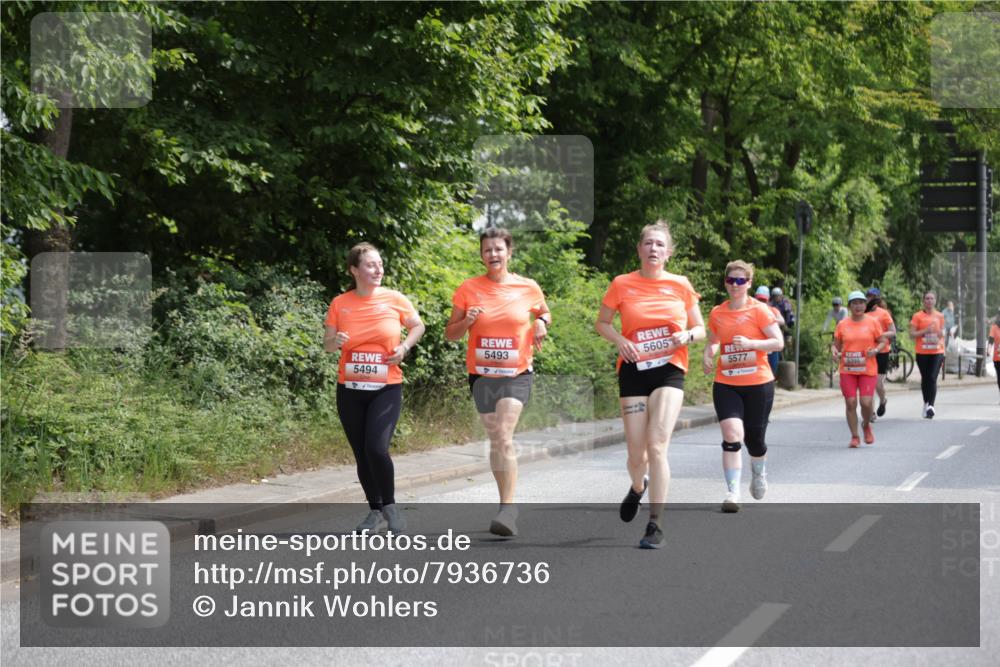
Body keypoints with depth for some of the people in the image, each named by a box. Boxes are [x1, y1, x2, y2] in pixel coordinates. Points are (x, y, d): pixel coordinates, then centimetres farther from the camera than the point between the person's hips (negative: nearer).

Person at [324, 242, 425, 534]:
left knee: (376, 447, -18)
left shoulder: (395, 299, -3)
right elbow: (327, 344, 7)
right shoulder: (340, 304, -1)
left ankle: (389, 504, 2)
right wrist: (335, 341, -16)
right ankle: (374, 510, 24)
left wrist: (404, 347, -7)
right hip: (350, 390, 2)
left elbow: (417, 326, 12)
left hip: (387, 389, -2)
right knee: (362, 454, 7)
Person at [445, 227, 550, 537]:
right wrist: (467, 321, -16)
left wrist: (541, 323, -3)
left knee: (504, 436, -20)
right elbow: (450, 334, 4)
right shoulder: (468, 289, -1)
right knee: (496, 441, 9)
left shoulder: (528, 288, 0)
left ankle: (507, 508, -22)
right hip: (481, 374, 2)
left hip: (517, 374, -2)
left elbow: (544, 314, 20)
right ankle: (509, 505, 22)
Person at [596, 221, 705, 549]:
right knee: (636, 454, 3)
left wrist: (687, 335, -12)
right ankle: (638, 487, 41)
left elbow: (700, 329, 11)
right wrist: (620, 341, -8)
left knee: (657, 446, -16)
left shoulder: (680, 285, 3)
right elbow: (602, 323, 11)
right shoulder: (622, 284, 1)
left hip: (669, 371, -1)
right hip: (633, 371, 1)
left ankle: (655, 525, -11)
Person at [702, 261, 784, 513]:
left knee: (754, 438, 10)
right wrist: (708, 354, -1)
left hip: (758, 384, -1)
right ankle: (732, 493, -14)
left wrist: (750, 343, -23)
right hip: (726, 385, 2)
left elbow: (779, 342, -9)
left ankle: (759, 473, 44)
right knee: (731, 435, -16)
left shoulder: (759, 310, -6)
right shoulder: (717, 313, 5)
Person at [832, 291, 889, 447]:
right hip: (847, 370, 1)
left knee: (866, 403, -10)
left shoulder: (873, 322, 2)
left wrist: (875, 350, -13)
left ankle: (866, 426, 22)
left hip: (867, 370, -1)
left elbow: (883, 340, 7)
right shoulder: (842, 324, 5)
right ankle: (854, 437, 11)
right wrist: (834, 351, -10)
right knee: (850, 404, -1)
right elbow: (836, 344, 13)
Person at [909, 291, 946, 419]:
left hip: (937, 352, 1)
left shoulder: (940, 316, 9)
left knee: (933, 378, -12)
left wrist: (941, 334, 3)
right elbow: (912, 334, -4)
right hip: (922, 352, -1)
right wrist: (925, 331, -15)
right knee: (925, 378, 9)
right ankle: (926, 403, 26)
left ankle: (931, 406, -17)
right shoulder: (918, 316, -1)